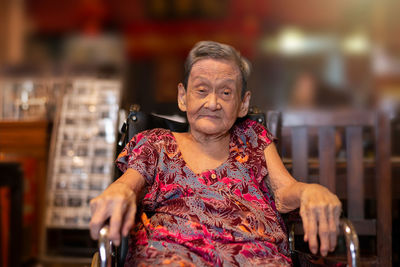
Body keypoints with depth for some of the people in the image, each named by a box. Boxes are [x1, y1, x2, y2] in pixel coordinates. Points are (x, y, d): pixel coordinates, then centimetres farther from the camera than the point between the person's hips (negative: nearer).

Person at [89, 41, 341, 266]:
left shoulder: (253, 138, 22)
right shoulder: (156, 143, 20)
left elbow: (284, 191, 9)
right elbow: (129, 182, 3)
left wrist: (311, 191, -17)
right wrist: (119, 192, -24)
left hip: (253, 247, 1)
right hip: (171, 246, -1)